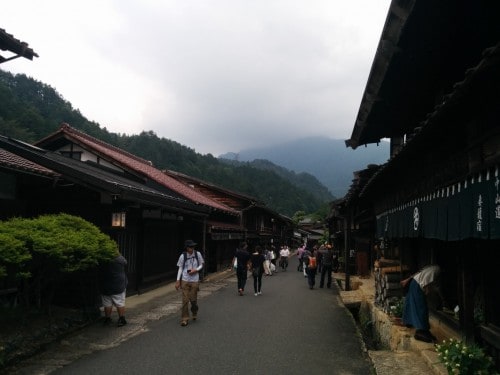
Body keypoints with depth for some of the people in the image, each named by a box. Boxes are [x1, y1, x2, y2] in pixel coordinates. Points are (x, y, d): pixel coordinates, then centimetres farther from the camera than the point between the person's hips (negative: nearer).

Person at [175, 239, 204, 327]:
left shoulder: (198, 254, -4)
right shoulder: (183, 256, -5)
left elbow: (201, 264, 8)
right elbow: (180, 268, 1)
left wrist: (196, 270, -12)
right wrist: (178, 281, -2)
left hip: (195, 280, 1)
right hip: (185, 280, 0)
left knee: (193, 299, 5)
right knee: (185, 300, -2)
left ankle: (194, 313, 36)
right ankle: (184, 319, 8)